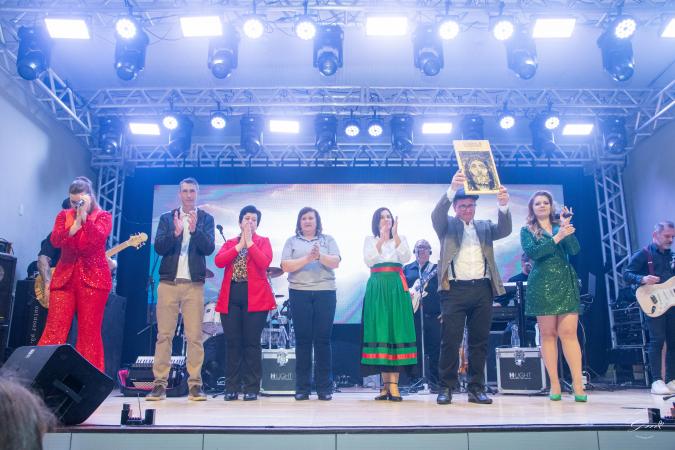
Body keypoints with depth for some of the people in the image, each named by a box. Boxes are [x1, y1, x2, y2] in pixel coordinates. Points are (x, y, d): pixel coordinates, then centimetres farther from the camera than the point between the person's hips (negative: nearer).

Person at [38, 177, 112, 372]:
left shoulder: (103, 216, 3)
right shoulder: (64, 215, 12)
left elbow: (97, 237, -18)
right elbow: (55, 240, -4)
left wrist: (84, 216, -21)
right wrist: (76, 223, -14)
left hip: (93, 279, -3)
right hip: (64, 278, 3)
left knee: (89, 333, 0)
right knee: (54, 330, -1)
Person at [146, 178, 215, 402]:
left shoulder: (206, 218, 8)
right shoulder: (166, 218, 11)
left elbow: (209, 248, -4)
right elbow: (159, 247, 0)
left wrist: (195, 230, -20)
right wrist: (175, 232, -17)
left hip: (194, 284, -1)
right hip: (168, 283, 1)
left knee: (195, 336, -2)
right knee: (164, 335, 1)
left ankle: (195, 385, 3)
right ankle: (160, 383, 6)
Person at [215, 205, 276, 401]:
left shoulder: (263, 241, 10)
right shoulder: (229, 243, 18)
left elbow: (264, 262, -10)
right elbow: (218, 261, -2)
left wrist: (249, 242, -7)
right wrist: (239, 245, -5)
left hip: (255, 297, -2)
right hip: (231, 297, 3)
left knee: (251, 343, -2)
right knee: (232, 343, 2)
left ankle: (252, 388, 6)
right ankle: (231, 387, 10)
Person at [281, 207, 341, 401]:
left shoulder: (328, 240, 14)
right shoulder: (292, 242, 13)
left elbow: (335, 262, 0)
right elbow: (286, 266, -1)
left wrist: (320, 256, -19)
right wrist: (307, 259, -15)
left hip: (325, 293, 0)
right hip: (299, 294, 0)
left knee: (323, 339, -1)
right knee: (303, 339, 1)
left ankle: (324, 387, 6)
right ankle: (302, 387, 8)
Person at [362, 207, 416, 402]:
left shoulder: (401, 239, 15)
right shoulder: (370, 240, 13)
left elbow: (406, 257, -3)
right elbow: (368, 261, -4)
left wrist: (395, 235, -12)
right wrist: (382, 239, -12)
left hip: (397, 288, 0)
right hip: (377, 288, 0)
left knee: (397, 329, -8)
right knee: (380, 330, -4)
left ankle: (394, 383, -10)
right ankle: (386, 383, 1)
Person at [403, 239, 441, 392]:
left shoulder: (437, 269, 13)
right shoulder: (406, 269, 15)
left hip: (433, 315, 0)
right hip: (413, 313, 0)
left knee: (434, 349, -1)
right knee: (415, 348, 2)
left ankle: (434, 382, 8)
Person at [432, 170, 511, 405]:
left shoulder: (485, 227, 19)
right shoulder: (447, 226, 11)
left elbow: (505, 229, 2)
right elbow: (437, 214, -9)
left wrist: (503, 205, -19)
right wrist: (451, 189, -27)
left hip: (483, 289, 3)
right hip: (455, 289, -3)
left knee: (479, 341, 6)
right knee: (450, 340, -4)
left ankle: (476, 388, 14)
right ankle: (446, 387, 5)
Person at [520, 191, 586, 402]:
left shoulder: (561, 226, 15)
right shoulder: (527, 230, 9)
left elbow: (575, 250, 1)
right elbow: (532, 252, -9)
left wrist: (567, 228, -11)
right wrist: (557, 237, -15)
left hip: (566, 283, 1)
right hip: (542, 285, -1)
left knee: (569, 332, -7)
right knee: (548, 334, -1)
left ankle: (578, 384, -8)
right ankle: (554, 384, 3)